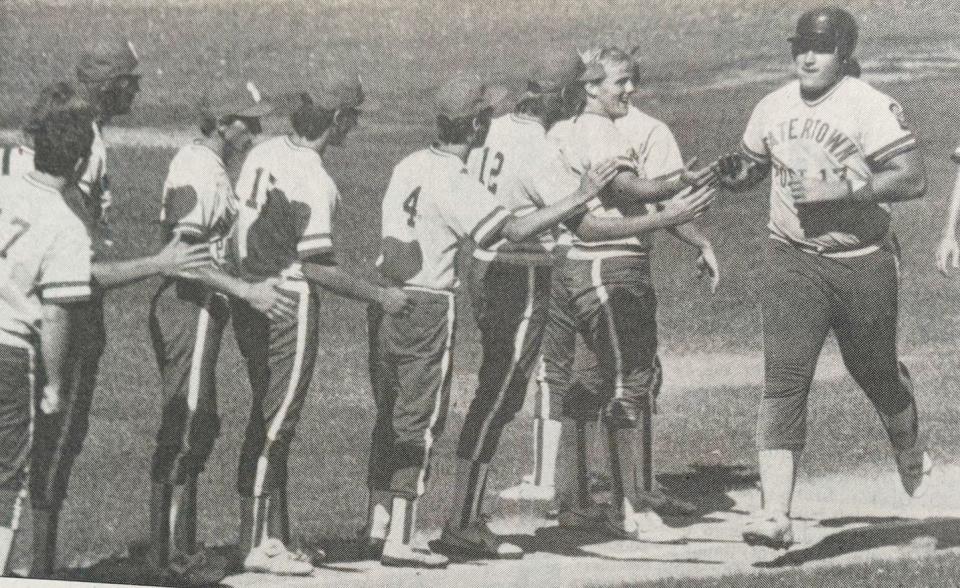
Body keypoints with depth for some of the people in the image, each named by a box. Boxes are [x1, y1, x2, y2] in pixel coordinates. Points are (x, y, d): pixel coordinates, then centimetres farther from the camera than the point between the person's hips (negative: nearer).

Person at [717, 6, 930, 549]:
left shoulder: (871, 107, -13)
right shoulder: (774, 108, 4)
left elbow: (913, 178, -19)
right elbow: (754, 164, 20)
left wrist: (839, 188, -25)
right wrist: (732, 172, -4)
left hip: (864, 263, -3)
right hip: (794, 261, 3)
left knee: (875, 371, 15)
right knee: (785, 379, -12)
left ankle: (911, 449, 50)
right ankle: (777, 514, -17)